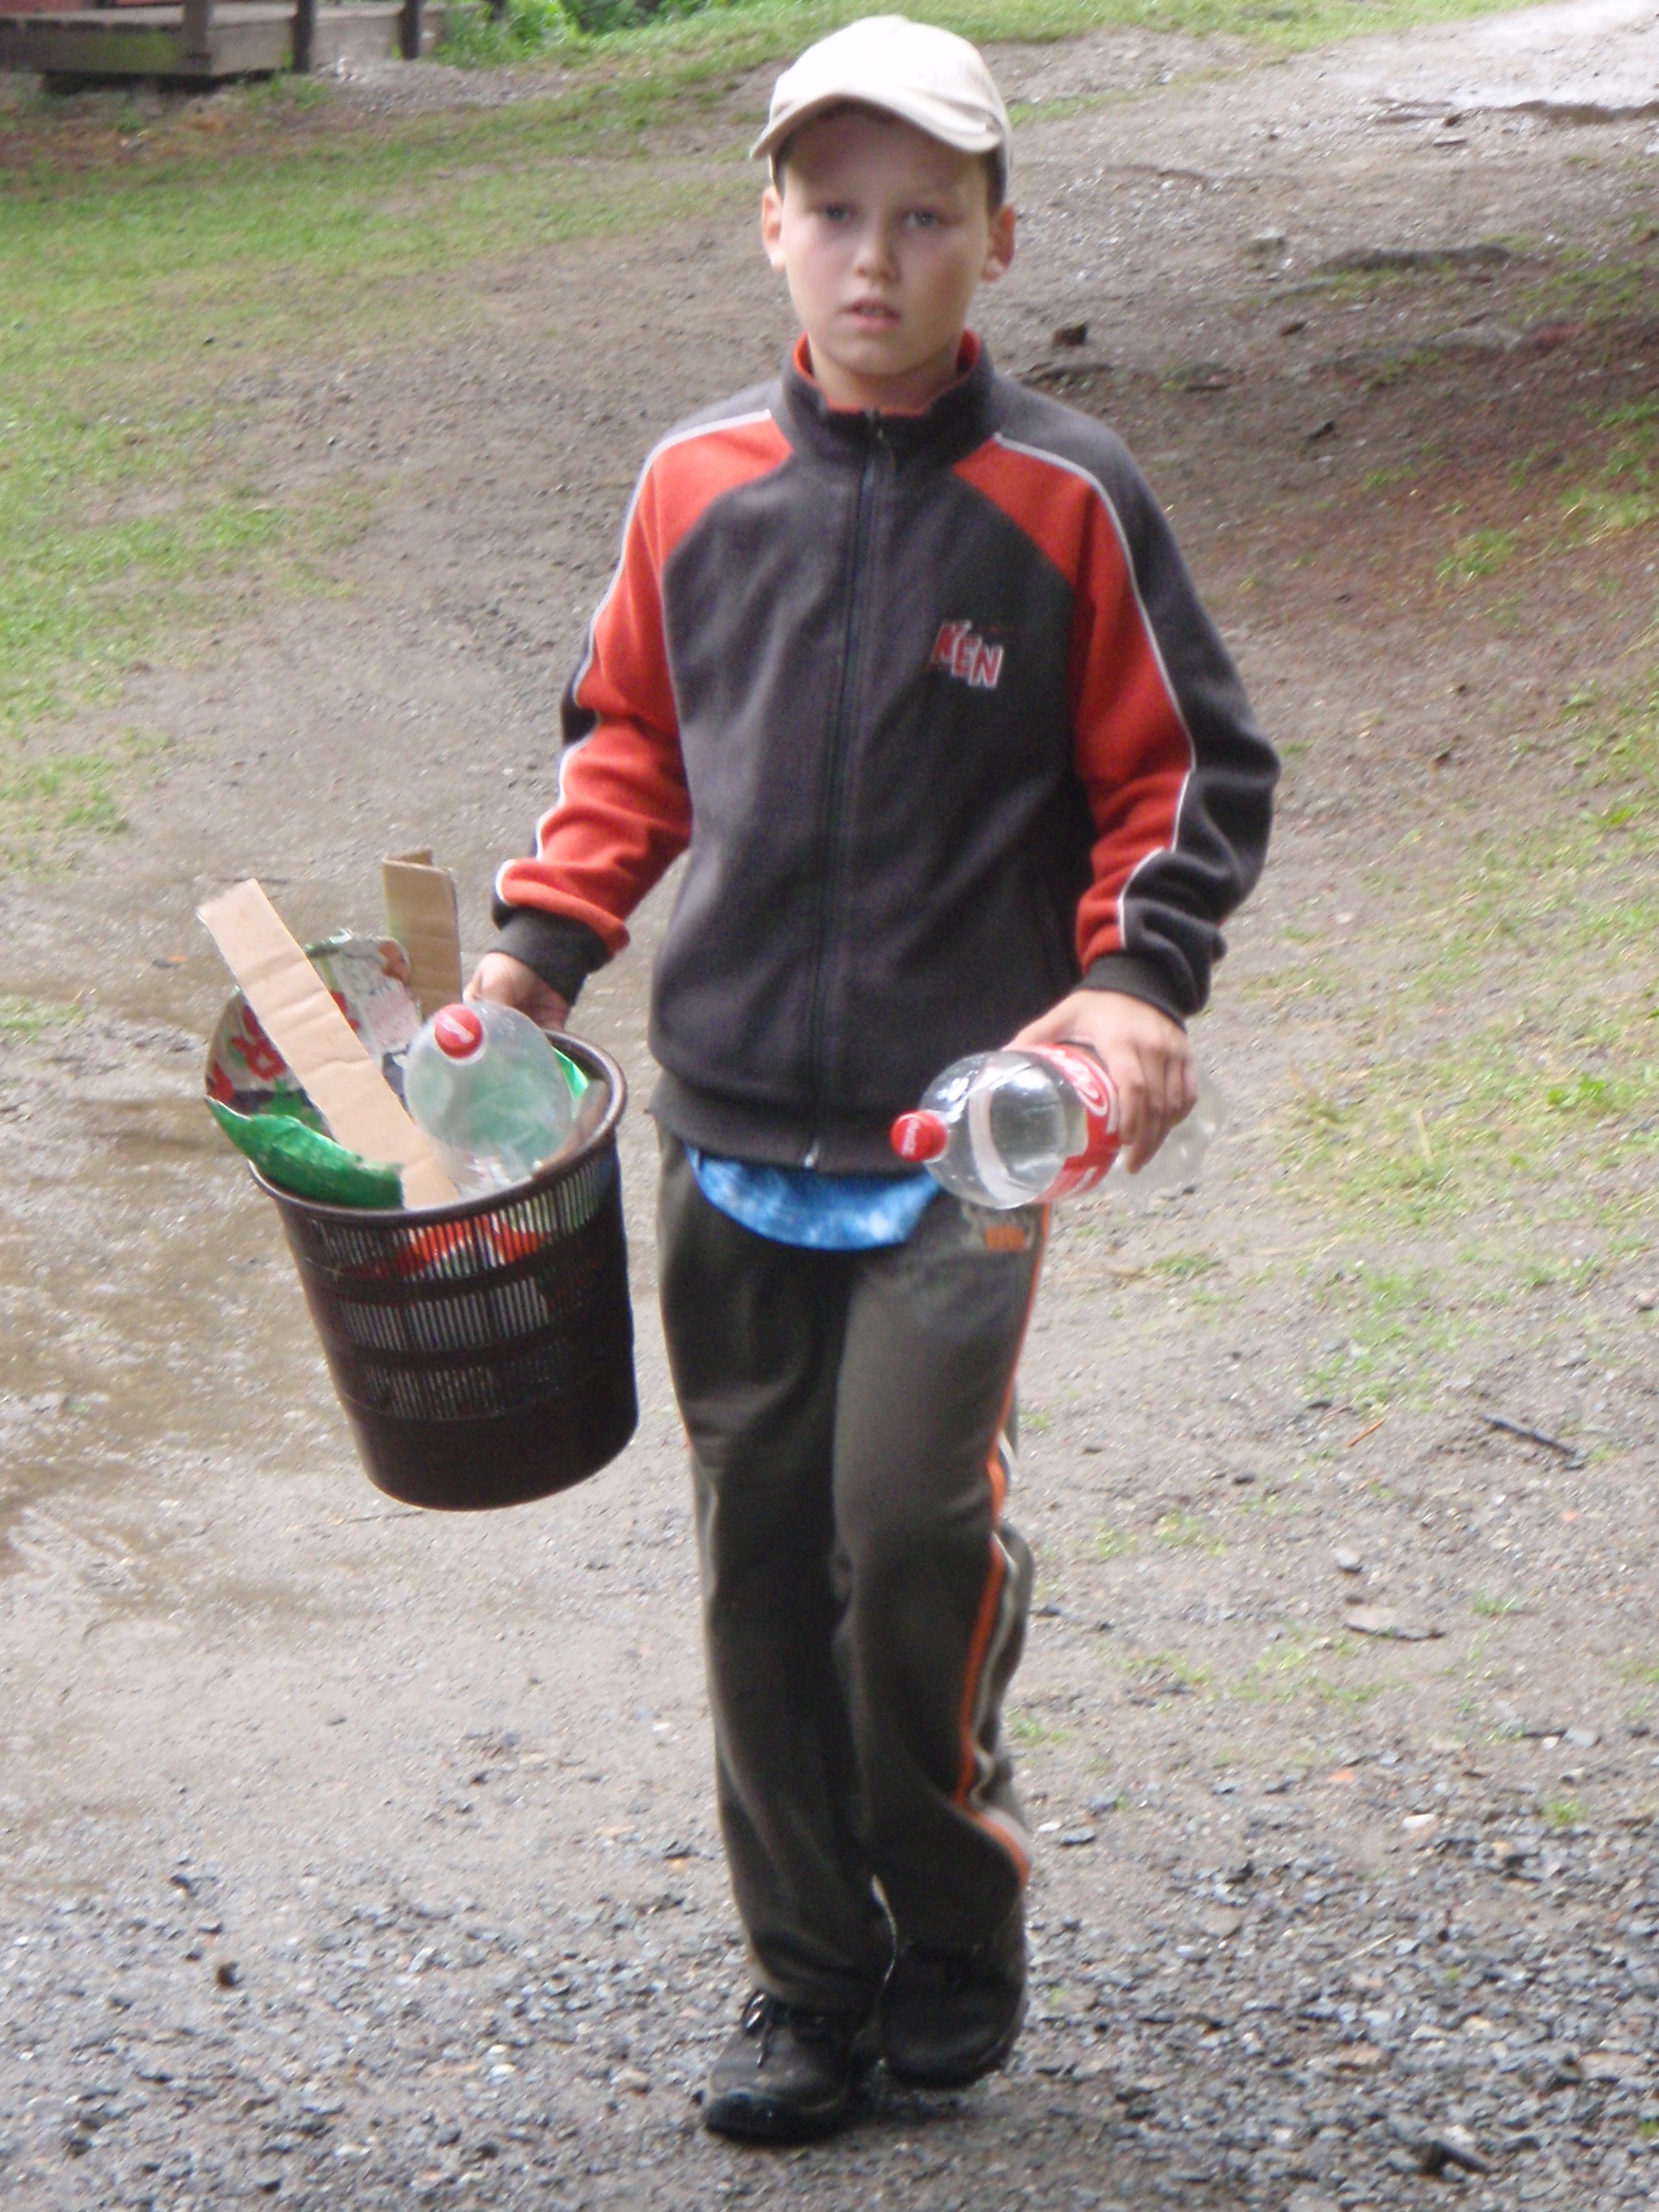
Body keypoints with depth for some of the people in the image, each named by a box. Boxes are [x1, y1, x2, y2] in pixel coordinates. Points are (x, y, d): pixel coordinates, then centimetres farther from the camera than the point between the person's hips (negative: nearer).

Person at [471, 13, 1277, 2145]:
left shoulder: (1062, 499, -5)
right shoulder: (696, 483, 5)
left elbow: (1188, 774, 3)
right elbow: (628, 743, 18)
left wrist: (1135, 984, -12)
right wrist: (535, 945, 7)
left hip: (964, 1134, -3)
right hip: (729, 1128, 4)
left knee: (912, 1516, -13)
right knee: (762, 1548, 7)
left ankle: (955, 1916, 13)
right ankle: (808, 1971, 22)